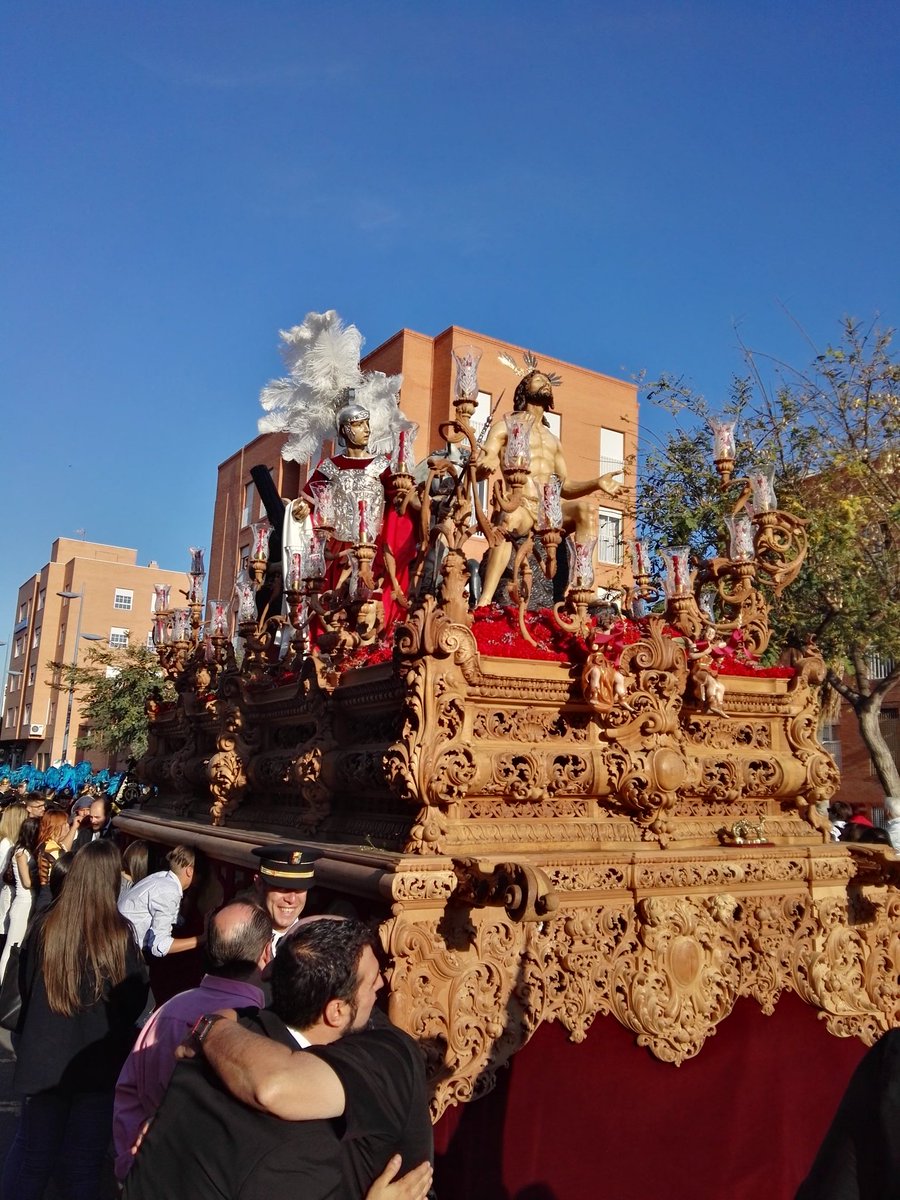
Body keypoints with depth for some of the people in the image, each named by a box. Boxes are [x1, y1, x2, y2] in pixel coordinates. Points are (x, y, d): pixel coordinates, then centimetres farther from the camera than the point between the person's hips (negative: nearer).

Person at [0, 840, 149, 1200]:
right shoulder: (119, 934, -17)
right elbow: (135, 1001, -5)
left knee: (32, 1155, 18)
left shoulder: (44, 927, -10)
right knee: (83, 1161, 13)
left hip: (44, 1058, 2)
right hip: (98, 1061, -2)